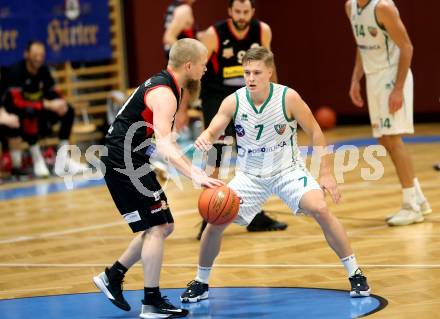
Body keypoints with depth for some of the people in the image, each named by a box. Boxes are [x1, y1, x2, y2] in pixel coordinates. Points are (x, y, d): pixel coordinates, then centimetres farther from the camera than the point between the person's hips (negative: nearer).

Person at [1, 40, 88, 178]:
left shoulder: (43, 70, -2)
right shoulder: (16, 71, -23)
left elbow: (54, 94, 3)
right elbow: (17, 102, -33)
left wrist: (60, 103, -23)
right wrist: (48, 105, -36)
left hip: (37, 110, 7)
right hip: (13, 114, -7)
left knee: (68, 111, -9)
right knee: (30, 113, -39)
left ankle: (62, 160, -5)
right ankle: (37, 160, -25)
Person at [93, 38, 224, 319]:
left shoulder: (164, 84, 13)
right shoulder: (163, 94, -19)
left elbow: (165, 138, 23)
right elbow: (163, 144, -31)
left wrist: (192, 168, 21)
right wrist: (195, 175, -40)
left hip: (128, 161, 10)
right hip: (124, 162, -10)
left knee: (163, 226, 14)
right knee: (157, 227, -10)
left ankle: (113, 276, 22)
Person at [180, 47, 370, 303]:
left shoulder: (288, 97, -19)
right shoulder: (233, 102, -15)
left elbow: (315, 132, -9)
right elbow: (212, 132, -14)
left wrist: (326, 174, -12)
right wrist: (204, 139, -40)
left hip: (288, 170, -2)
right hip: (250, 176, 2)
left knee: (320, 210, -24)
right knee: (215, 222, -9)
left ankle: (355, 274, -10)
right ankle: (201, 283, 14)